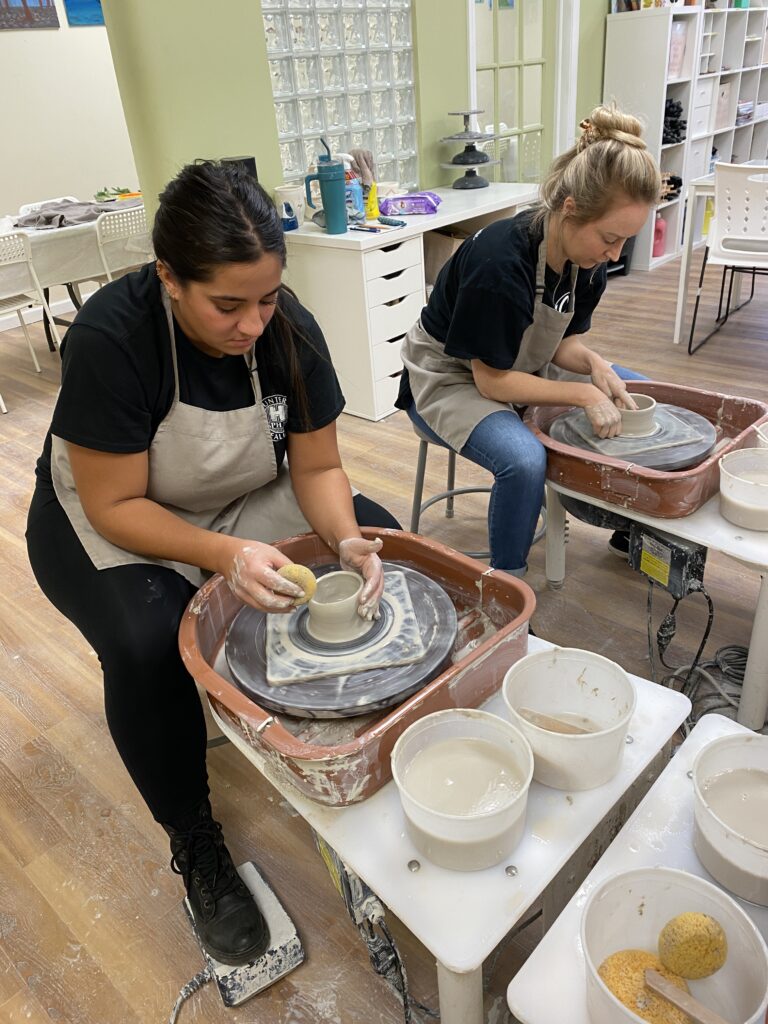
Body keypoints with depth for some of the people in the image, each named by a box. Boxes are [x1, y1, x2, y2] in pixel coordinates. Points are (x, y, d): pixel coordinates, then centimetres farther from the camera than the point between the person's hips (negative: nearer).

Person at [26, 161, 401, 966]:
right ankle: (193, 844, -4)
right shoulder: (111, 337, -29)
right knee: (146, 646, -32)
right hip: (110, 522, -3)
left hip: (246, 502, 4)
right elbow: (115, 506, -25)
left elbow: (317, 465, -11)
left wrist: (346, 542, -31)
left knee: (382, 549, -15)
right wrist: (226, 554, -39)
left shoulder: (288, 328, -18)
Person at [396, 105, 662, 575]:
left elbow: (561, 339, 2)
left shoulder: (587, 259, -9)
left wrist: (595, 364, -19)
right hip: (451, 378, -8)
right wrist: (583, 394, -27)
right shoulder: (499, 261, -32)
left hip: (525, 367, 8)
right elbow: (491, 380, -27)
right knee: (524, 460, -35)